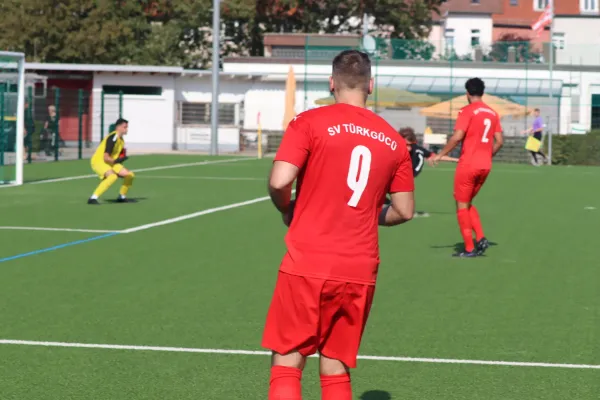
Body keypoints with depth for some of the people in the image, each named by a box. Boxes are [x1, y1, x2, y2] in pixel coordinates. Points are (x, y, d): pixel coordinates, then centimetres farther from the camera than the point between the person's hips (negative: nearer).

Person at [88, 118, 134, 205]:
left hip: (110, 162, 9)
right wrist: (115, 161, -42)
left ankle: (122, 197, 25)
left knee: (130, 175, 4)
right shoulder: (113, 138, -22)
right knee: (113, 176, -35)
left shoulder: (121, 140, 8)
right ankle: (93, 199, -35)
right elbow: (105, 157, -28)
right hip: (99, 161, -9)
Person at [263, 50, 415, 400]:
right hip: (360, 270, 3)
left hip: (308, 263, -3)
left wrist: (288, 211, 8)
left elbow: (279, 182, -13)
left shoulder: (310, 122, -4)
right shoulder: (393, 141, 7)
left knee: (287, 364, 3)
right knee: (336, 370, 12)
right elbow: (404, 211, 11)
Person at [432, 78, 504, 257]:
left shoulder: (467, 111, -10)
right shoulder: (492, 113, 9)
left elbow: (457, 137, -18)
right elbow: (499, 141, 10)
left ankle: (469, 248, 2)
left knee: (462, 205, 4)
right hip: (485, 166, 6)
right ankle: (481, 238, 6)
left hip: (468, 164, -6)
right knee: (467, 203, 20)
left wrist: (440, 155, -9)